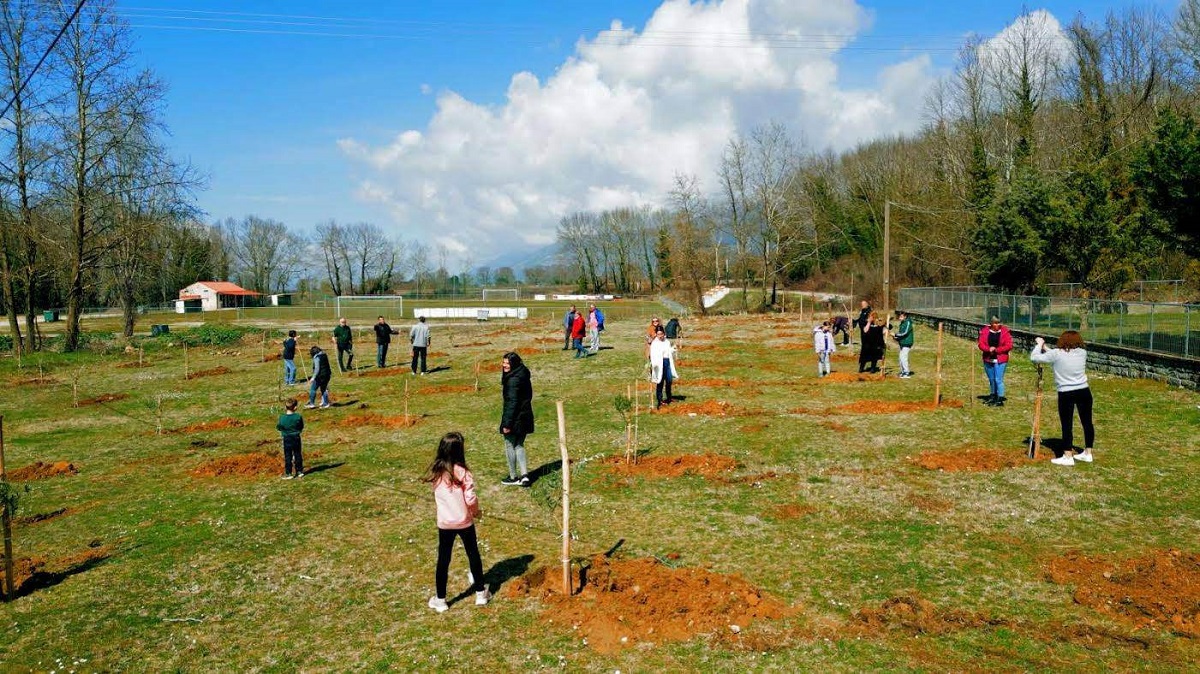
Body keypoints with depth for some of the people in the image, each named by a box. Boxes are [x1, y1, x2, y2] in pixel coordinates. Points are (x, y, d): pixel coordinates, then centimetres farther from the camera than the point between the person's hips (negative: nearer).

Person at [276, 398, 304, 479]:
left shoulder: (282, 417, -14)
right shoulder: (298, 416, -11)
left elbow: (279, 427, -3)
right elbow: (301, 427, 0)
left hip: (287, 439, -1)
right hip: (296, 438, 1)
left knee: (288, 456, 6)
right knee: (298, 455, 13)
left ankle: (288, 473, 7)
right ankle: (299, 471, 20)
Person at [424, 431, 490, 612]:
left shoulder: (436, 472, -6)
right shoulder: (463, 472, -17)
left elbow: (436, 498, 2)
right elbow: (471, 499, -16)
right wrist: (476, 511, 3)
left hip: (444, 523, 2)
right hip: (464, 522, -2)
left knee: (443, 560, 11)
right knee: (473, 555, 16)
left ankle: (440, 600, 19)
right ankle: (480, 593, 27)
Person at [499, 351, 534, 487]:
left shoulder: (513, 380, -20)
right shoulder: (523, 376, 8)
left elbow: (512, 403, -23)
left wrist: (507, 424, -20)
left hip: (515, 418, -9)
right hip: (525, 416, 9)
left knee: (510, 446, 7)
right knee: (519, 445, 18)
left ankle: (513, 477, 17)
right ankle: (524, 475, 11)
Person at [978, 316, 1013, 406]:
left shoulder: (1005, 332, -6)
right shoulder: (985, 331, 2)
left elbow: (1009, 346, -9)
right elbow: (981, 344, -1)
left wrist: (996, 350, -16)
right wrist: (989, 349, -19)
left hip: (1000, 360, -4)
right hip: (988, 359, 4)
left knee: (998, 379, -7)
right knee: (991, 379, 17)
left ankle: (1000, 400, -2)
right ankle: (992, 396, 31)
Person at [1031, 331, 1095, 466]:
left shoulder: (1056, 354, -11)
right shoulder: (1082, 353, 2)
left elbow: (1034, 357, -6)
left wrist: (1039, 345, 11)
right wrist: (1046, 348, 16)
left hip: (1066, 395, -4)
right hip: (1084, 392, 4)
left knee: (1066, 425, 2)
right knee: (1087, 422, 15)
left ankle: (1067, 457, 4)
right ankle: (1087, 453, 27)